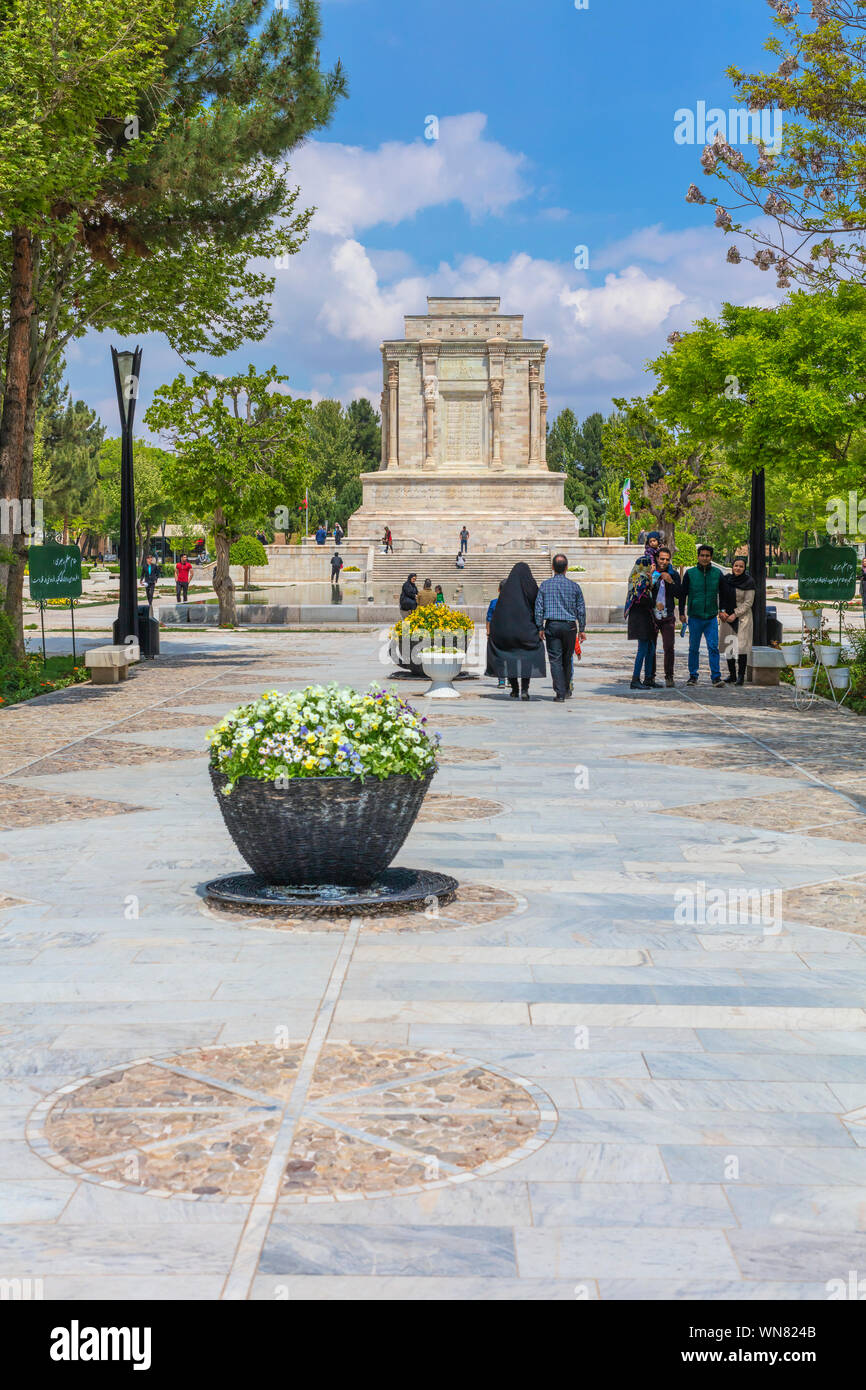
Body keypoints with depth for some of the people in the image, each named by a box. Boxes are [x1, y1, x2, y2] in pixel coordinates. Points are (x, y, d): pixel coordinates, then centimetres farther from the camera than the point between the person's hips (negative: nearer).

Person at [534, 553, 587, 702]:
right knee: (567, 659, 15)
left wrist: (540, 628, 3)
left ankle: (560, 693, -9)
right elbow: (581, 609, 4)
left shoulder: (545, 585, 1)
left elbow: (539, 608, -1)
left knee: (555, 660, -2)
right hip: (569, 625, 1)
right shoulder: (574, 586, 2)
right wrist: (582, 629, 10)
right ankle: (566, 689, 24)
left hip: (551, 626, -1)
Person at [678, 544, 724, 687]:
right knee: (694, 648, 6)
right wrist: (681, 612, 3)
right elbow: (683, 593, 7)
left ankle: (716, 676, -3)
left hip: (711, 617, 0)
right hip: (695, 617, 0)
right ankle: (693, 676, 15)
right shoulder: (690, 573, 1)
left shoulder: (717, 573, 4)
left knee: (713, 647, -6)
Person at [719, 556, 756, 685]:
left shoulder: (749, 582, -6)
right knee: (728, 646, 4)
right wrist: (722, 611, -5)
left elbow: (748, 603, -7)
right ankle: (732, 674, 14)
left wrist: (735, 614, -12)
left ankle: (741, 676, -4)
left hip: (742, 616, -4)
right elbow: (721, 596, 10)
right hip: (727, 616, 4)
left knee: (742, 647, -9)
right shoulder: (725, 579, 5)